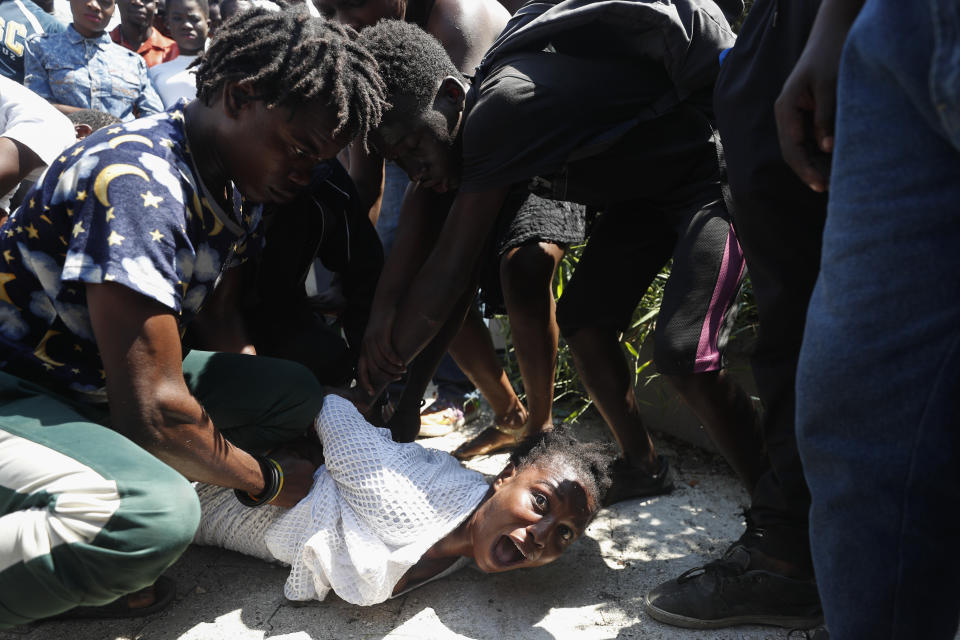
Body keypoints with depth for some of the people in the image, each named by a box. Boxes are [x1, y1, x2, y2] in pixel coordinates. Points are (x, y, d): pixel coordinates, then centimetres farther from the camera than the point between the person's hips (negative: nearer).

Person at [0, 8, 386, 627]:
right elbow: (154, 412, -28)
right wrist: (265, 481, -12)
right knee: (157, 516, -35)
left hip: (103, 385, 10)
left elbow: (222, 320, 12)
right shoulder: (138, 182, -27)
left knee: (294, 391, 0)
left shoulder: (237, 184, 2)